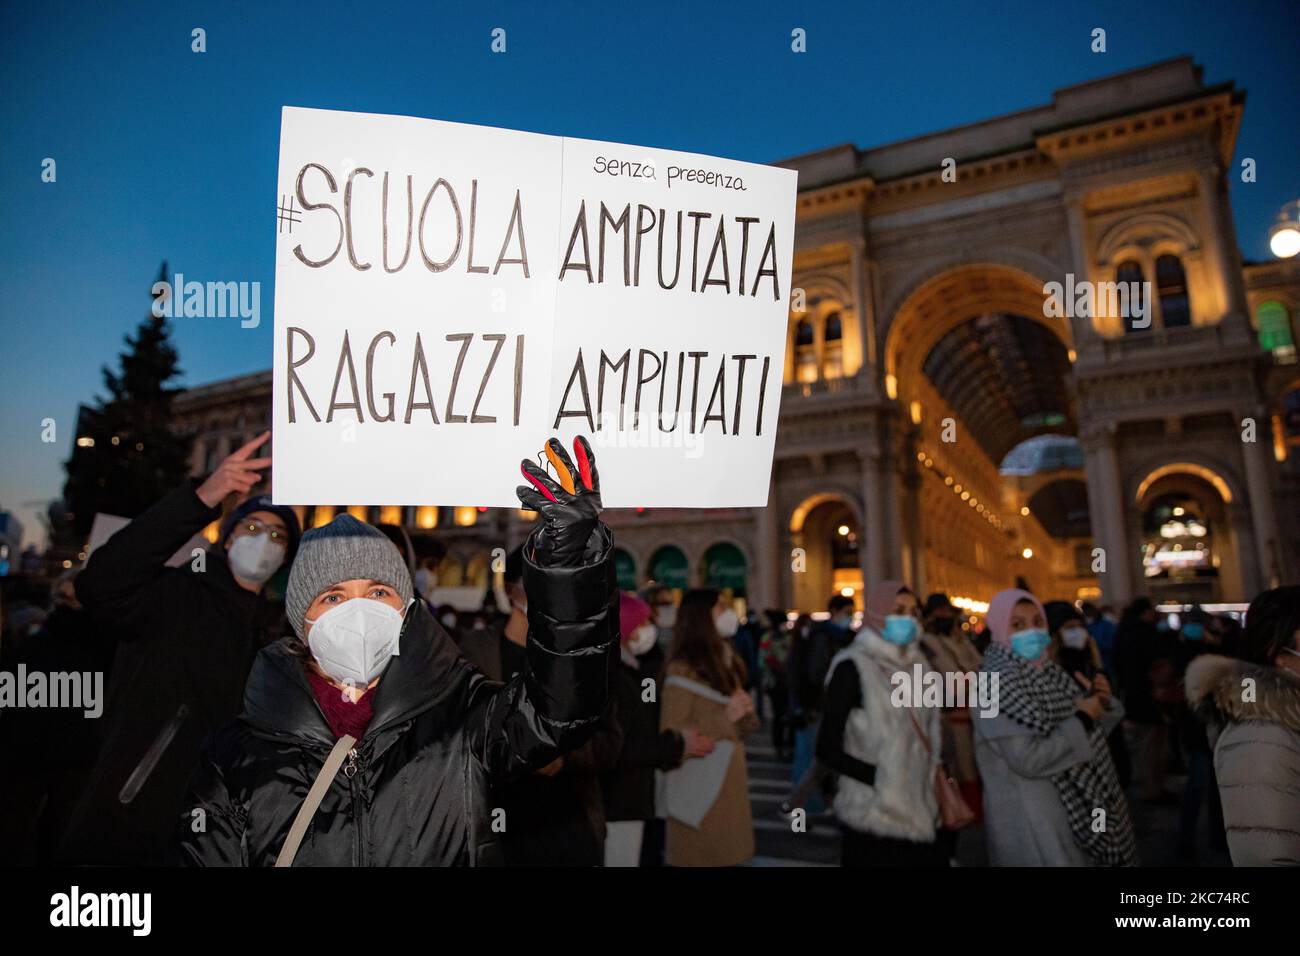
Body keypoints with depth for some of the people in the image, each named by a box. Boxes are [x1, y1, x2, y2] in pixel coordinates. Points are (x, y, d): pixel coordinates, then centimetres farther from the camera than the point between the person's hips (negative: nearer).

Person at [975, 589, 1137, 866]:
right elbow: (1028, 759, -28)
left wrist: (1101, 703, -5)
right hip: (1031, 817, -8)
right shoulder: (998, 681, -20)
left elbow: (1087, 733, 14)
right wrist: (1083, 718, -19)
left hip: (1074, 806, 8)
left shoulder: (1047, 670, 6)